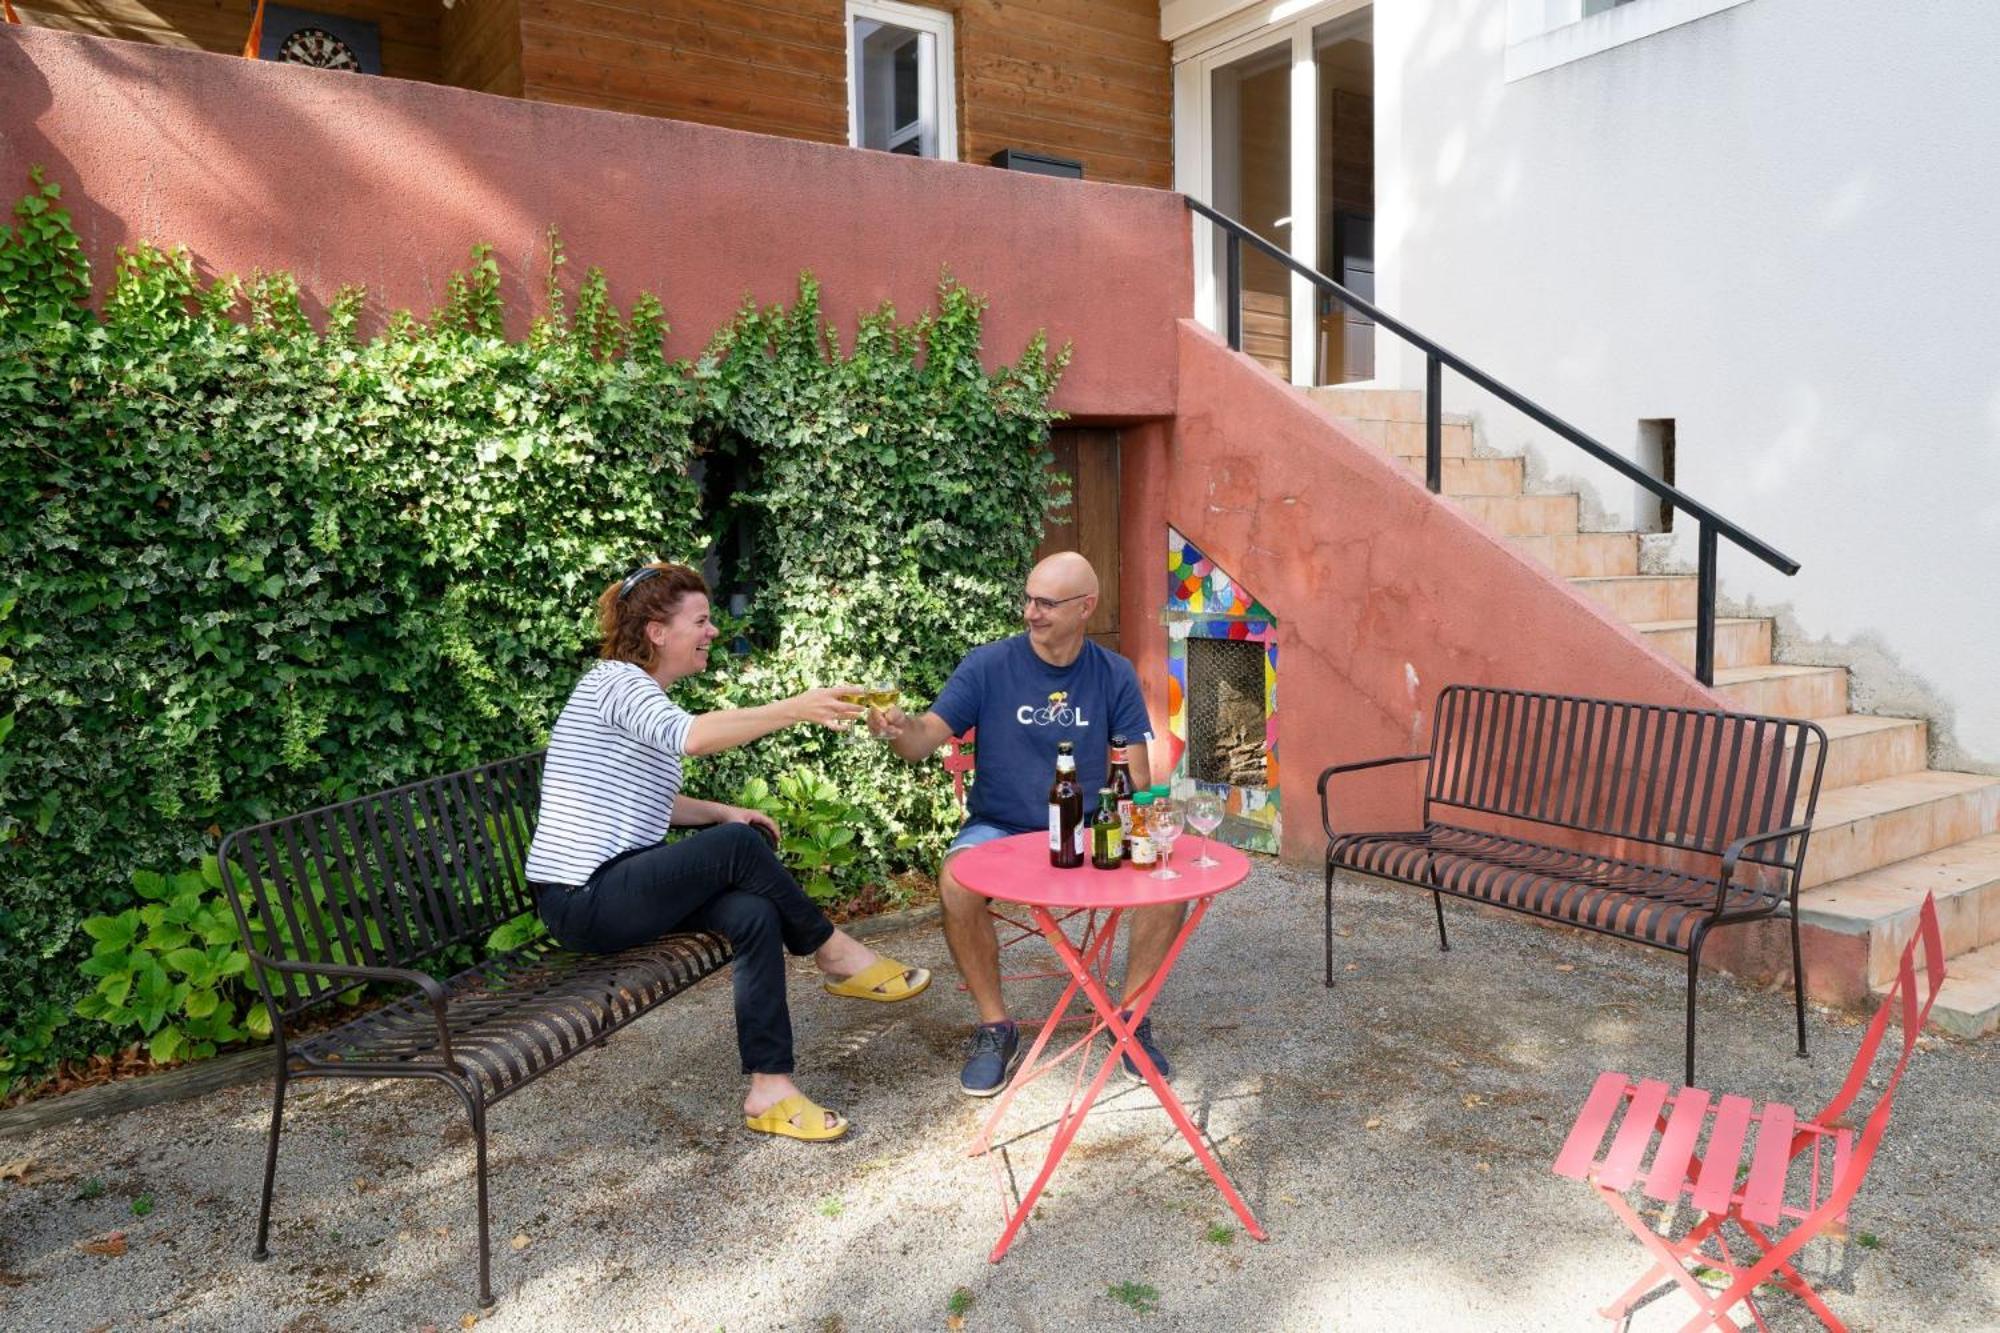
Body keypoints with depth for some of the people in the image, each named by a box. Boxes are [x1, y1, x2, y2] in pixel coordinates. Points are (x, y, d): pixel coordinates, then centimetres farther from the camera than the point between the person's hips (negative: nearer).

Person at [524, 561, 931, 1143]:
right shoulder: (615, 680, -12)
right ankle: (834, 954, -4)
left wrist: (722, 812, 6)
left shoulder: (640, 692, 18)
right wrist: (794, 709, -35)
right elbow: (691, 736, -34)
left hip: (618, 886, 9)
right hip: (582, 899, -9)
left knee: (756, 914, -15)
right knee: (738, 845, -26)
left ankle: (770, 1092, -14)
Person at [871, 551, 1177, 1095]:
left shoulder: (1114, 675, 1)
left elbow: (1135, 774, 2)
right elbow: (925, 739, -14)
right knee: (957, 883, -33)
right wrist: (898, 727, -37)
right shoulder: (987, 666, -6)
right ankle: (995, 1026, -9)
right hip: (1001, 827, -1)